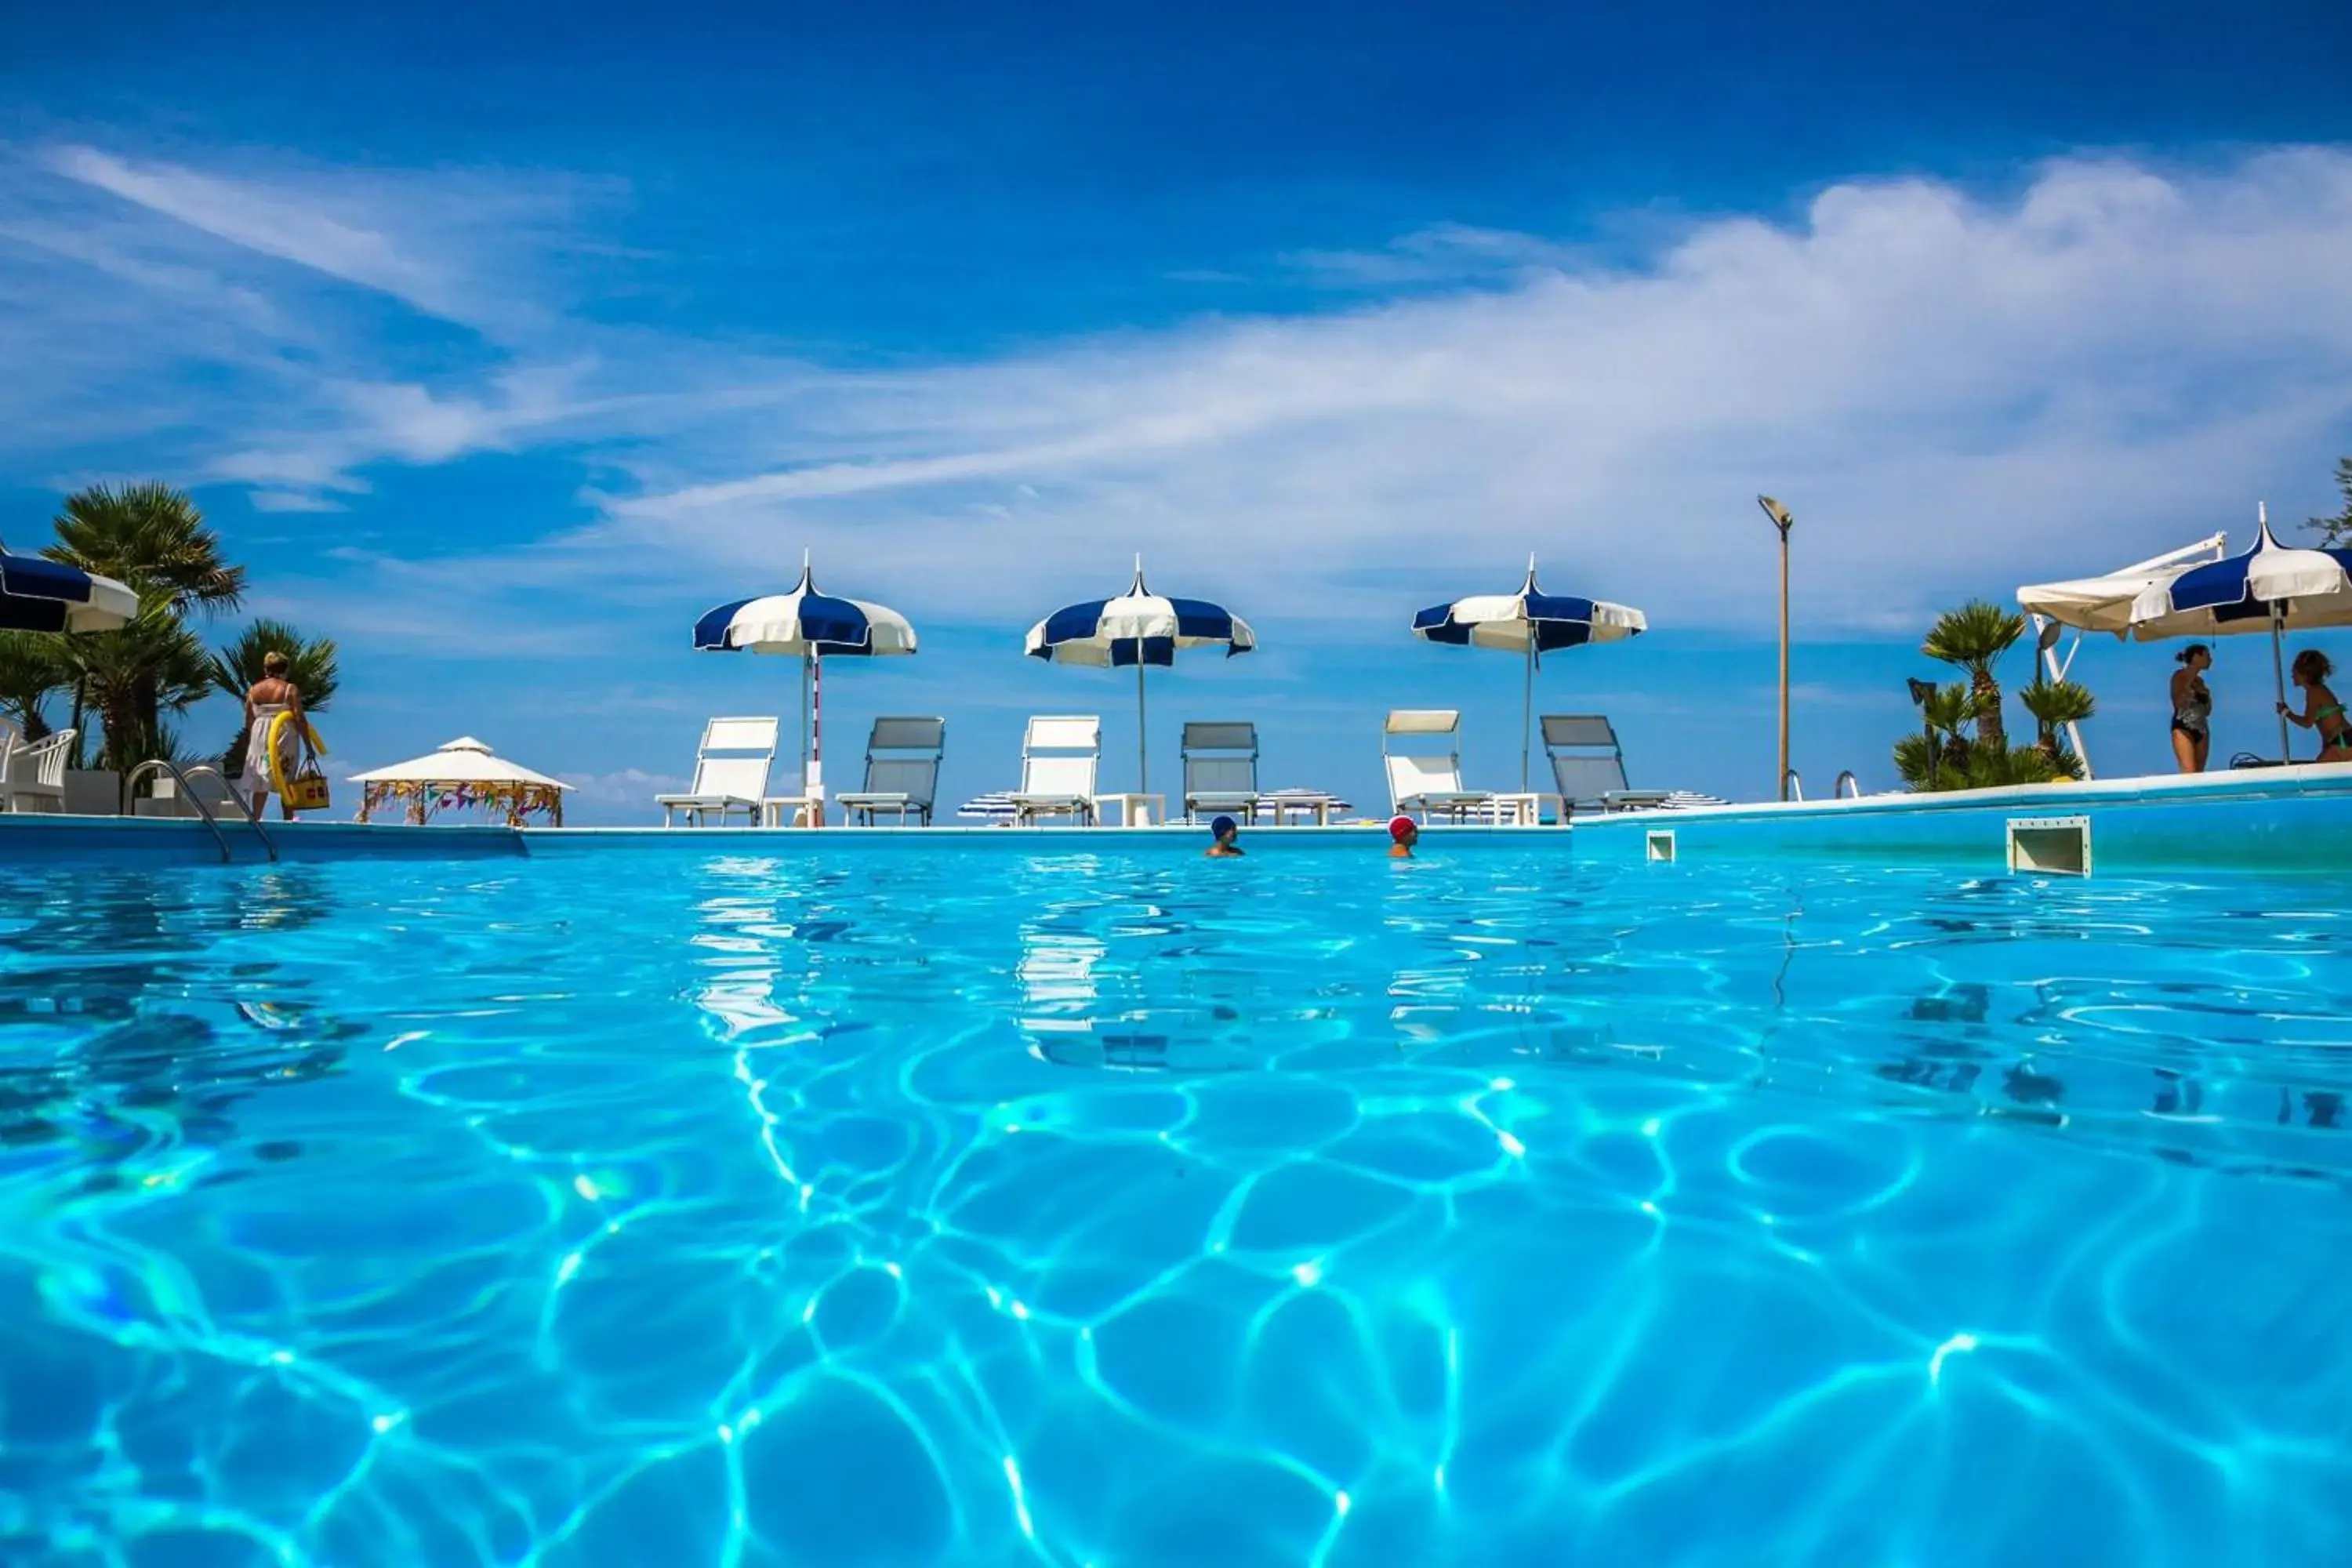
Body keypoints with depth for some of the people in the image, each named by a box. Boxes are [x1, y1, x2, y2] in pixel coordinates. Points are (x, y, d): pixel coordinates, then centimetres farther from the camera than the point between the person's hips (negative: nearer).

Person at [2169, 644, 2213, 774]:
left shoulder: (2200, 680, 17)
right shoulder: (2180, 676, 0)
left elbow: (2207, 711, 21)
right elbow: (2178, 702, -15)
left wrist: (2207, 696, 4)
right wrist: (2190, 682, -11)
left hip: (2202, 729, 7)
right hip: (2183, 728, -7)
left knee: (2199, 773, 1)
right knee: (2189, 773, -18)